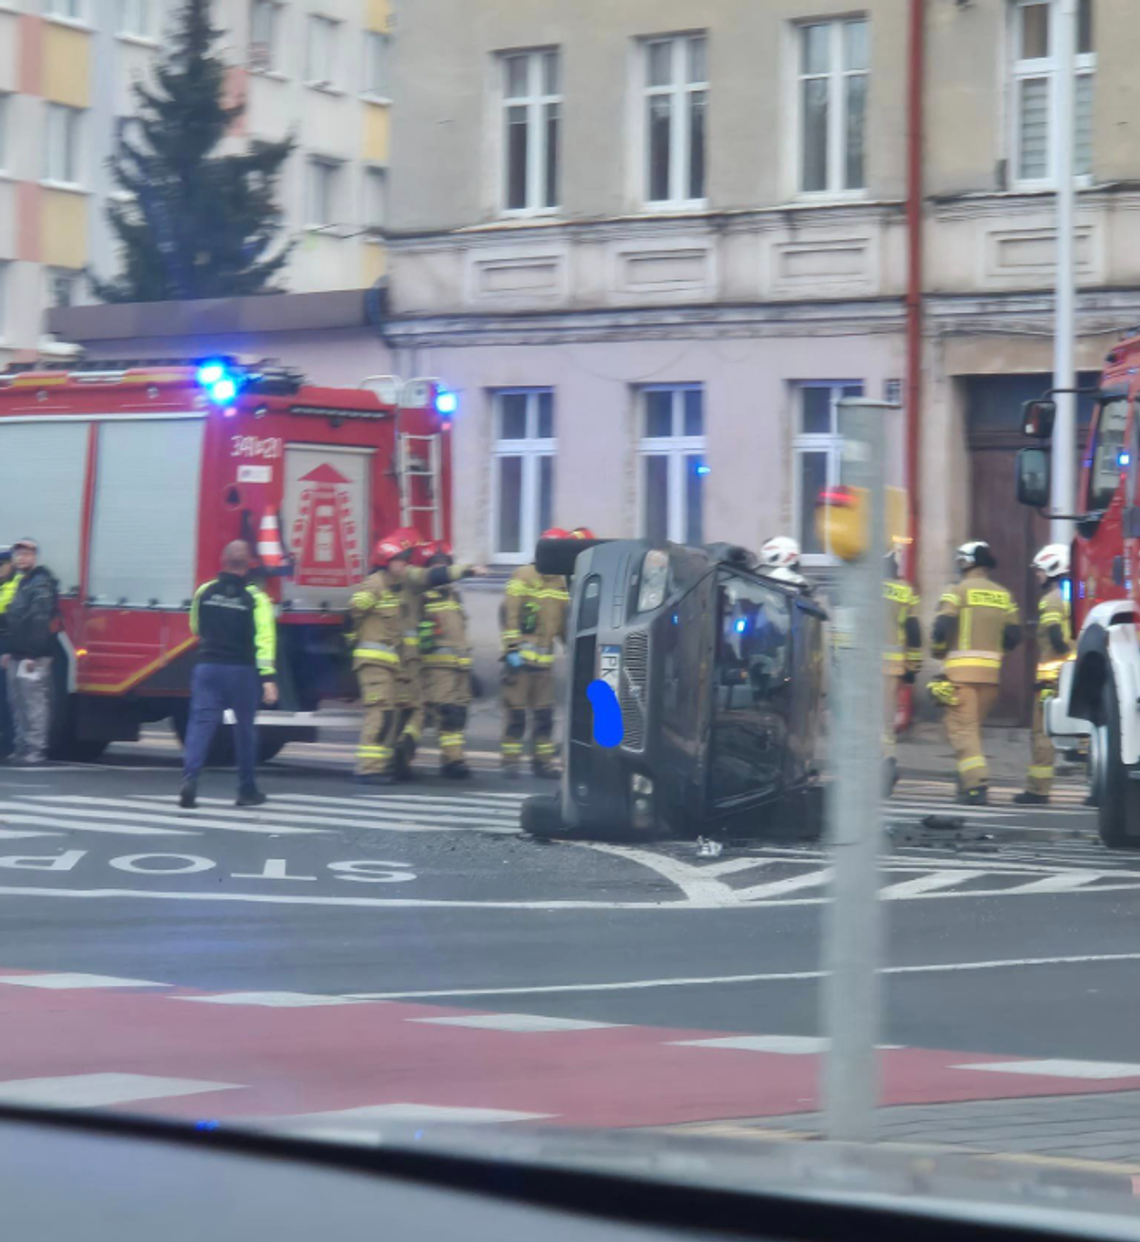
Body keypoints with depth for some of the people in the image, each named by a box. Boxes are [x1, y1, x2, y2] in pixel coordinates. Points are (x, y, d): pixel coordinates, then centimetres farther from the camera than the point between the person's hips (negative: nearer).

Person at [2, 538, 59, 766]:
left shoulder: (41, 583, -11)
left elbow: (40, 621, -19)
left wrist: (33, 655, -23)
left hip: (33, 656, -10)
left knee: (34, 702, -9)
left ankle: (35, 749, -9)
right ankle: (22, 747, 16)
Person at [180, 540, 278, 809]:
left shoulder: (204, 592, 3)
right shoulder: (256, 598, -7)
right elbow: (264, 639, -14)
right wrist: (268, 678, -16)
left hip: (208, 667, 2)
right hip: (242, 670, -2)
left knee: (200, 723, -3)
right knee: (244, 729, 11)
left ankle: (189, 777, -23)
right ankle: (247, 790, 19)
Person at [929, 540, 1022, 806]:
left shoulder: (957, 591, -5)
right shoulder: (1004, 596, 11)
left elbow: (941, 628, -12)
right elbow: (1013, 636, 7)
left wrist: (937, 652, 7)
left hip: (961, 667, -5)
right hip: (991, 670, 5)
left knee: (962, 727, -7)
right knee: (973, 726, 17)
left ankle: (976, 782, -20)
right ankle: (967, 783, 19)